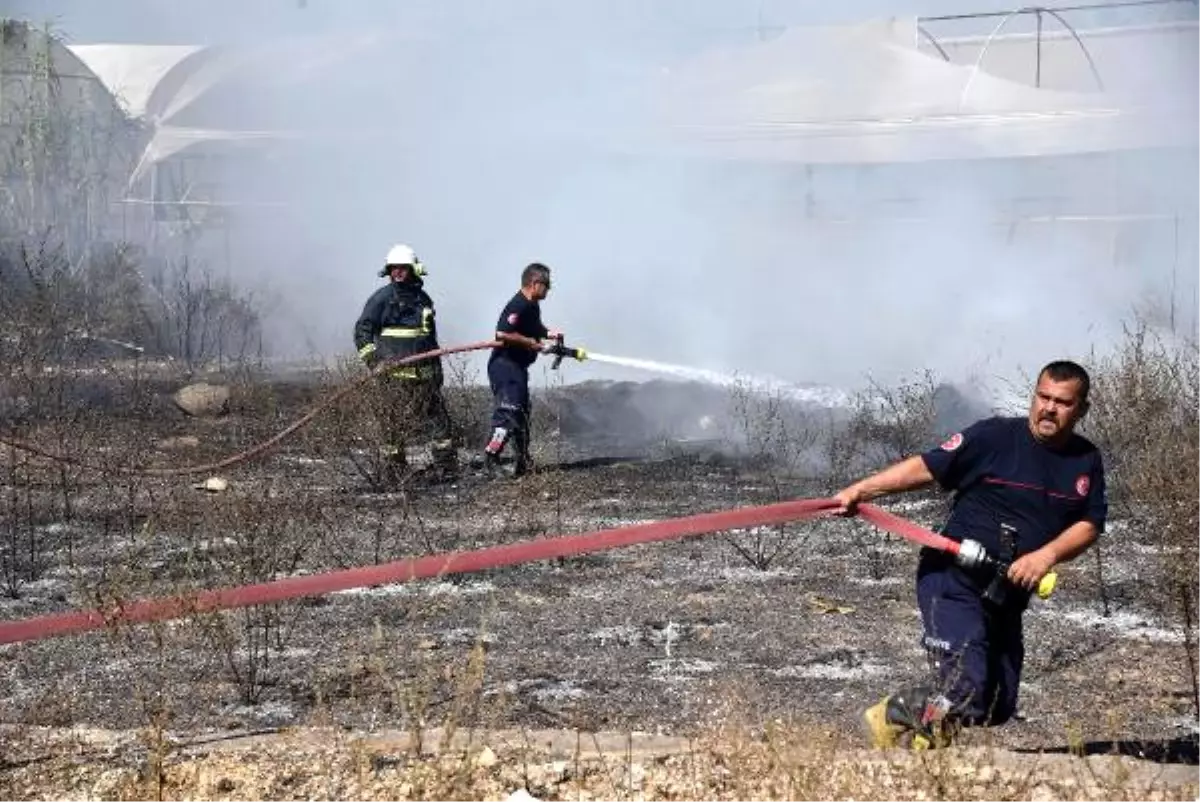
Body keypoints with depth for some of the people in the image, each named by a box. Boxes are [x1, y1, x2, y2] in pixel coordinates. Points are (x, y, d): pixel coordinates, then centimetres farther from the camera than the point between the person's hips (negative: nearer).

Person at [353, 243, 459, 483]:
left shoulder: (423, 298, 16)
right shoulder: (382, 297, -1)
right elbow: (362, 330, -2)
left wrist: (437, 367, 25)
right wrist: (372, 358, -14)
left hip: (424, 372, 5)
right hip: (394, 373, -5)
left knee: (440, 417, 0)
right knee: (394, 424, -3)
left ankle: (447, 469, 7)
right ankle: (395, 472, 5)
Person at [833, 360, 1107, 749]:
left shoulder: (1087, 462, 8)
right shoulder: (995, 436, -9)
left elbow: (1089, 525, 4)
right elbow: (926, 467, -9)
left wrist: (1048, 555, -16)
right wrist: (861, 489, -18)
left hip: (1008, 596, 7)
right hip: (953, 581, -7)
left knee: (997, 708, 8)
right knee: (964, 691, -20)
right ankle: (892, 717, 7)